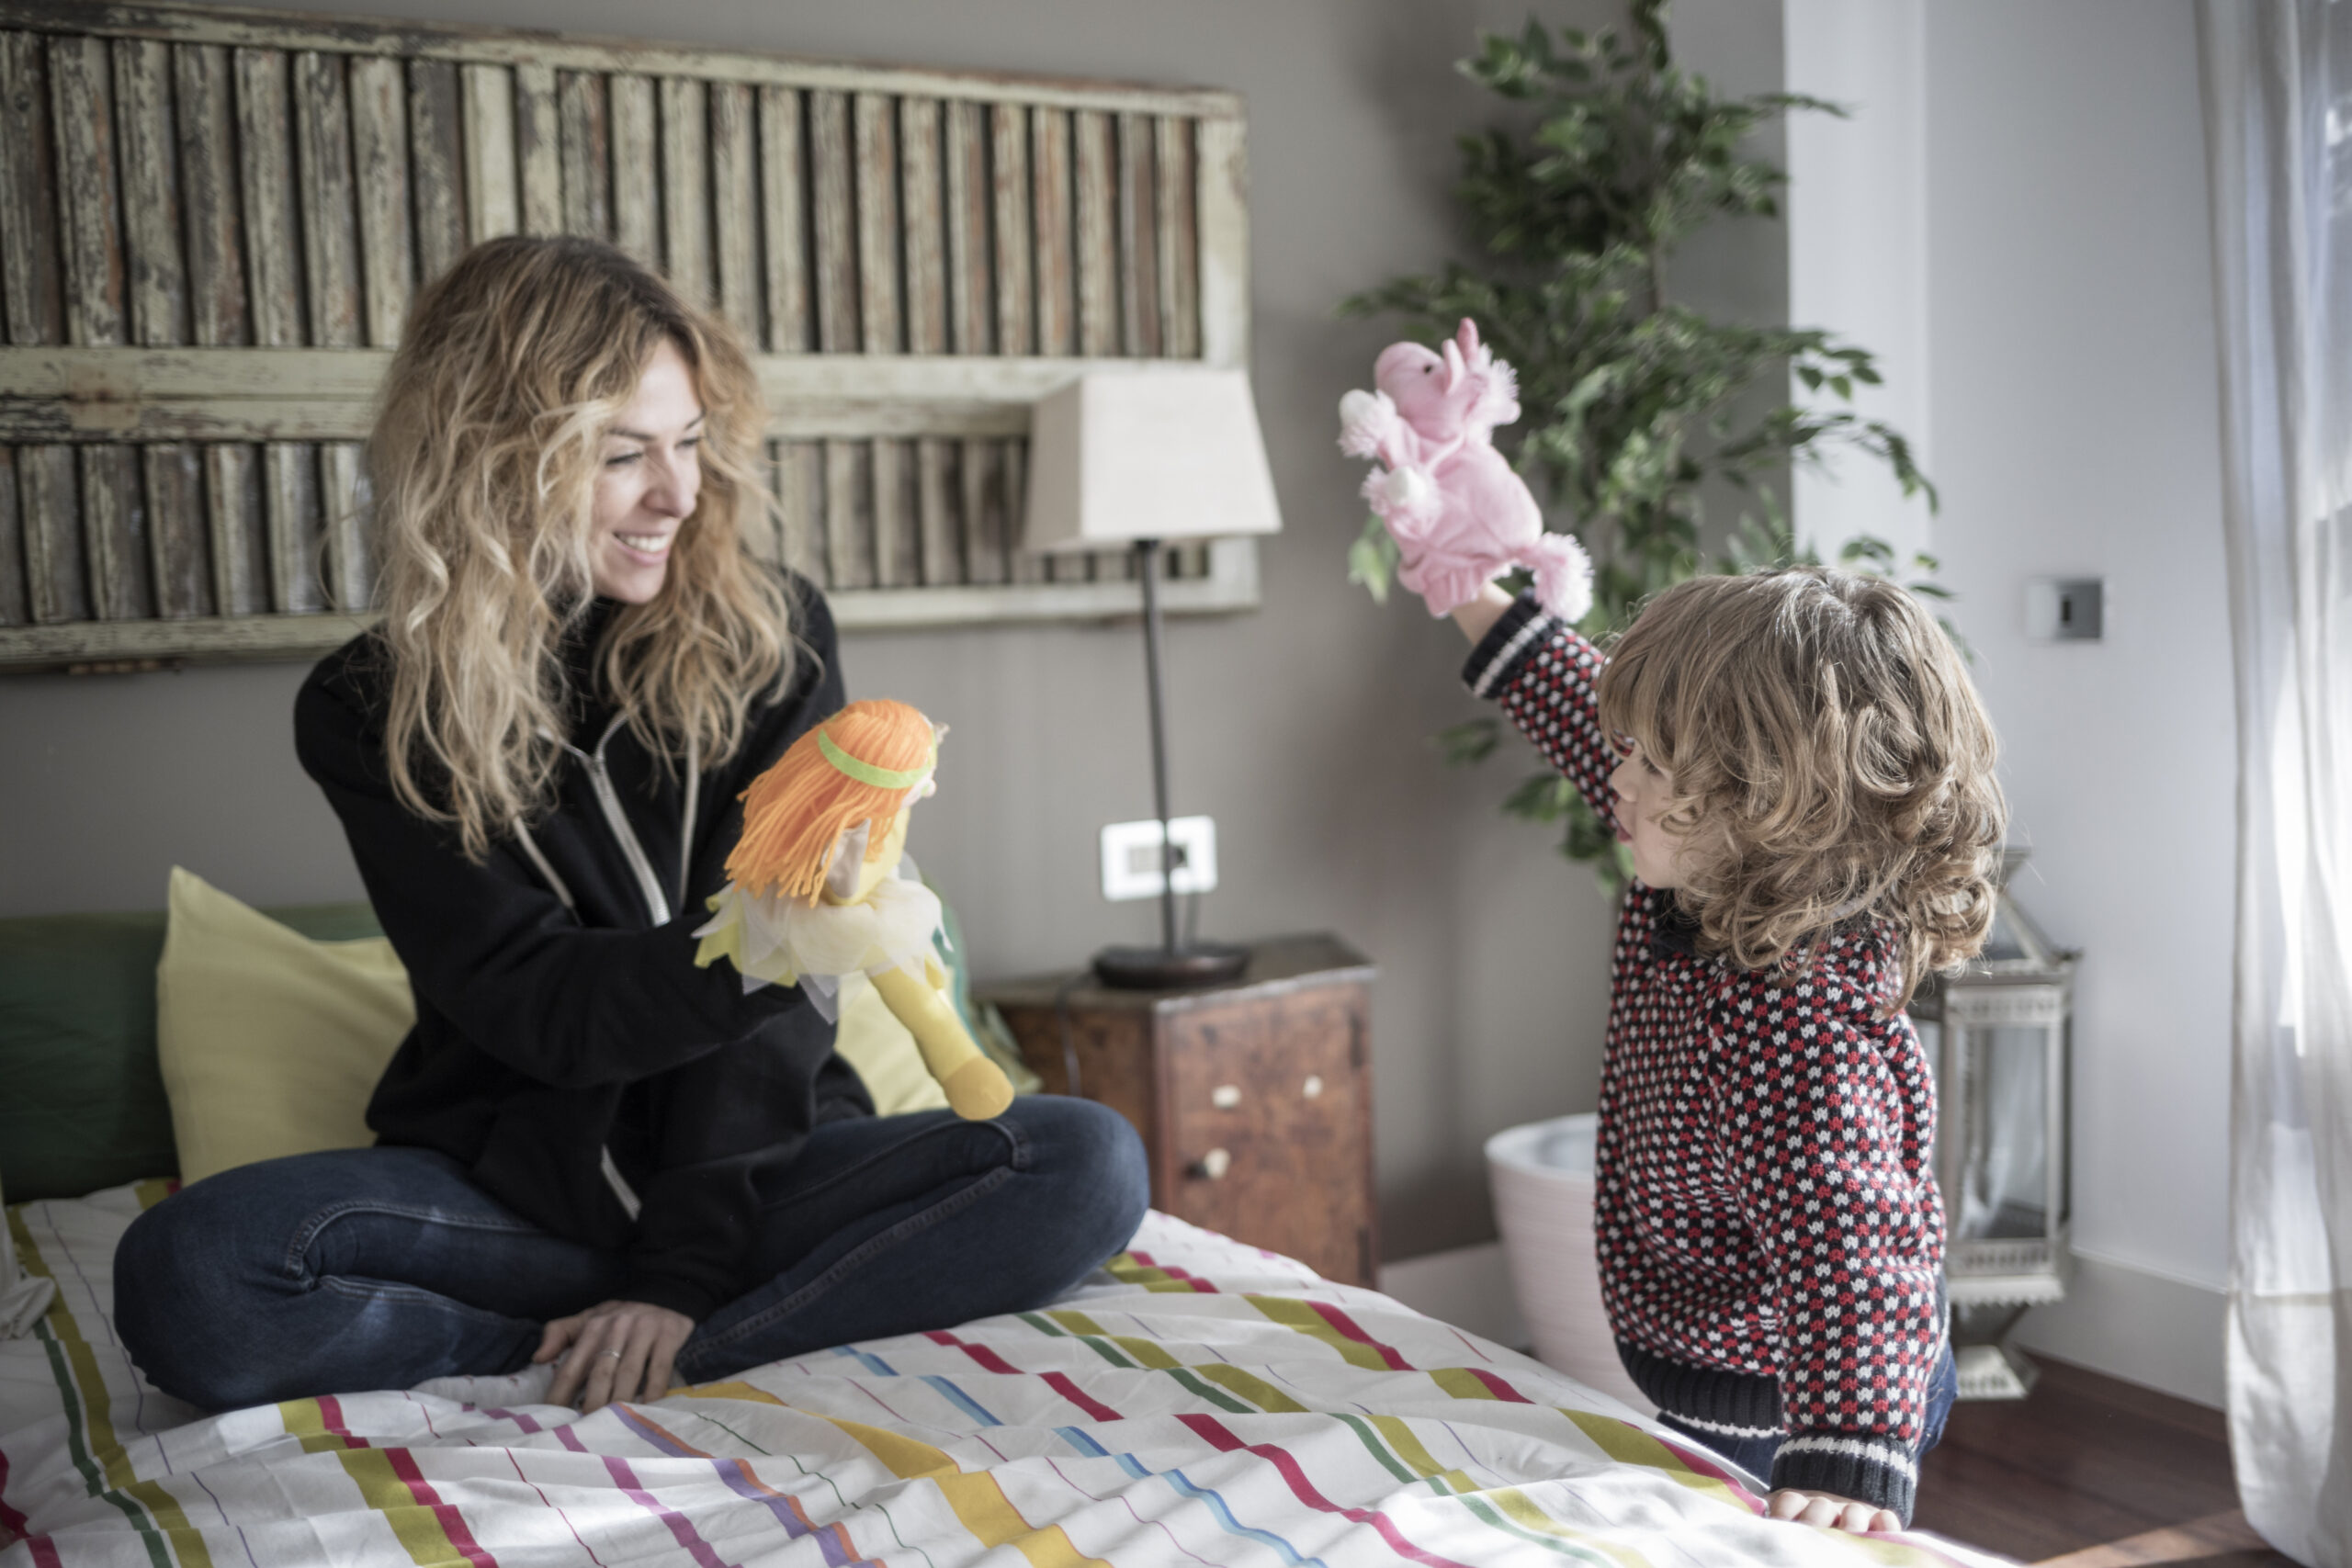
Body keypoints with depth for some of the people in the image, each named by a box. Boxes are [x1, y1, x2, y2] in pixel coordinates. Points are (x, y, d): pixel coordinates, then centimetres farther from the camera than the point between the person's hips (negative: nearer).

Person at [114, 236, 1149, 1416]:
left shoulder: (769, 639, -3)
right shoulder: (369, 713, -4)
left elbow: (765, 985, -9)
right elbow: (534, 1007, -13)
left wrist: (681, 1271, -19)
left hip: (751, 1161, 1)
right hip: (517, 1175, 0)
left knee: (1088, 1164, -25)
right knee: (184, 1277, -28)